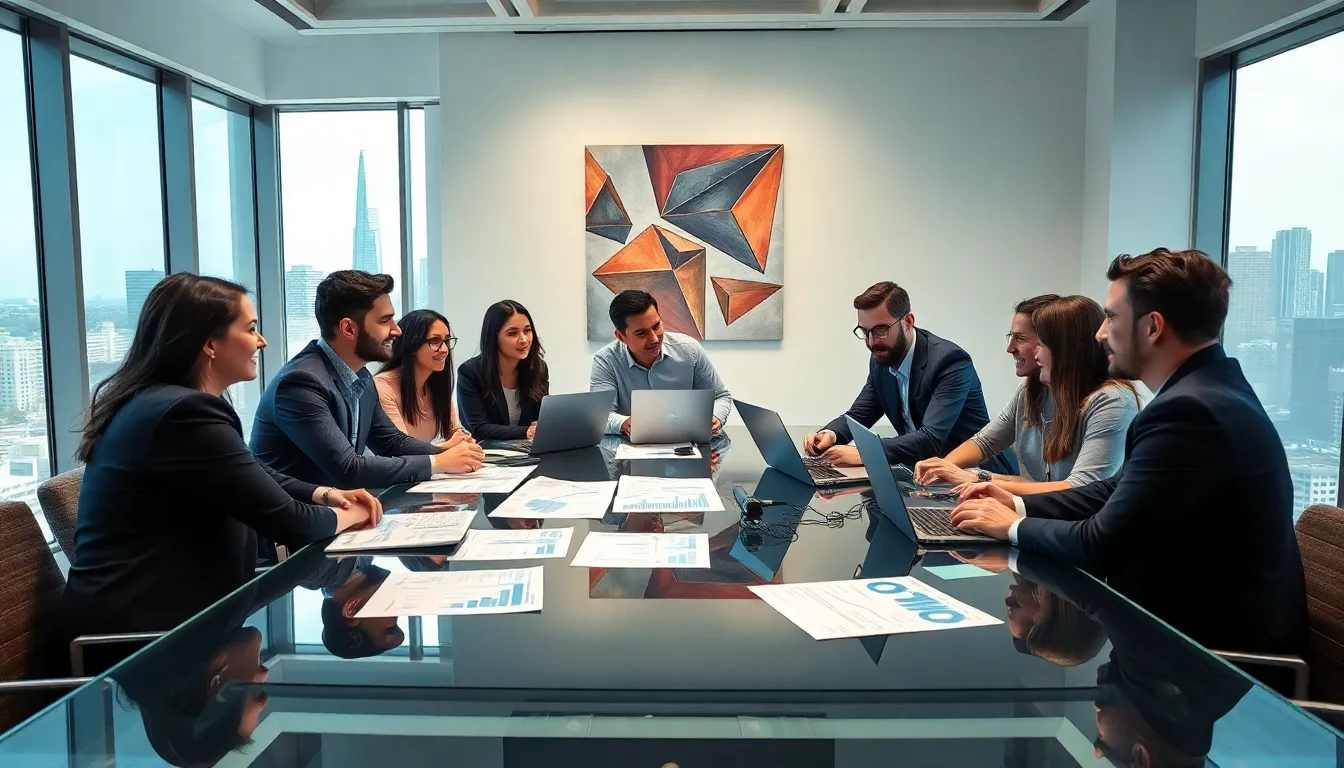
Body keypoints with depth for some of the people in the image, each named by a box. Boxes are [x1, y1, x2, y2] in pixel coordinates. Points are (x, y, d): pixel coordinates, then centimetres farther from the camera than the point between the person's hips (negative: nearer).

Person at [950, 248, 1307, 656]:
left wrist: (1014, 526, -7)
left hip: (1217, 637, -8)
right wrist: (1019, 505, 3)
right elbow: (1118, 491, 12)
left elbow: (1100, 546, -23)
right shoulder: (1205, 388, 5)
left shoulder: (1188, 411, -26)